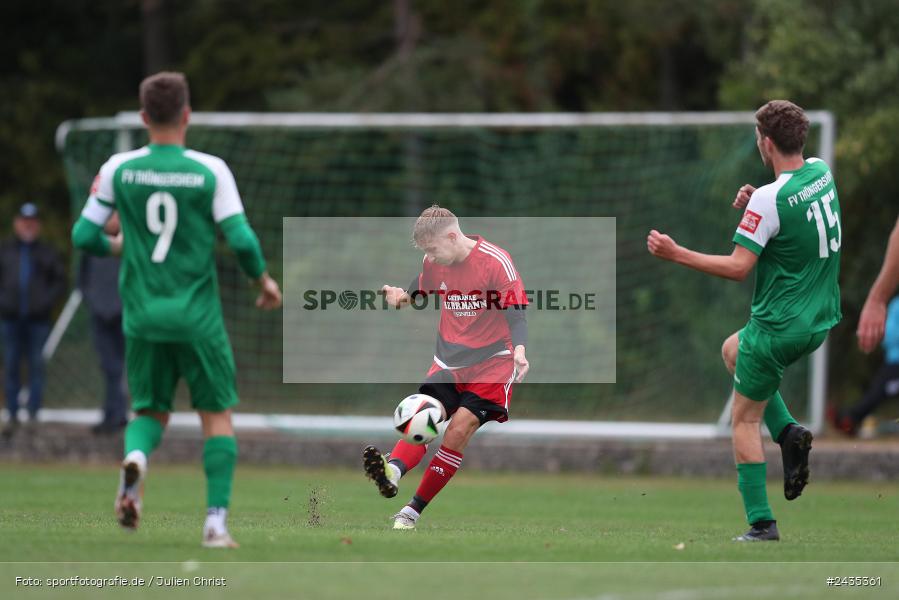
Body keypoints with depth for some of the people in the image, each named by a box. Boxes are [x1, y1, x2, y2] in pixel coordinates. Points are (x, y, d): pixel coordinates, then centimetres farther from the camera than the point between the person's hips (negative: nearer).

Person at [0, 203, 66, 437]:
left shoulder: (47, 253, 7)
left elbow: (60, 281, 7)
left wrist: (47, 301, -6)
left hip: (38, 320, -1)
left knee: (36, 366, -1)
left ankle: (33, 415, 4)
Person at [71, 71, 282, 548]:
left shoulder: (119, 169, -1)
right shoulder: (210, 170, -7)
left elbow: (83, 236, 2)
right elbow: (241, 240, -10)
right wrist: (264, 280, 9)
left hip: (142, 313, 2)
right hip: (197, 314, -2)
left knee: (150, 410, 16)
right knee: (217, 415, 9)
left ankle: (136, 456, -19)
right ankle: (216, 522, 1)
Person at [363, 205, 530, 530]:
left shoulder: (496, 262, -16)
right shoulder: (434, 263, 2)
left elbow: (515, 311, -17)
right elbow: (423, 286, 23)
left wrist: (519, 350, -34)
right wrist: (403, 296, 0)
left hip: (491, 363, -5)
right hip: (449, 360, 5)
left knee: (459, 430, -15)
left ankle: (412, 511, -12)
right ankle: (393, 472, -45)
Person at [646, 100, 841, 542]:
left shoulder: (769, 201, -24)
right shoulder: (821, 173, 0)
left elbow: (738, 267, -22)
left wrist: (676, 254, -16)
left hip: (780, 326, -8)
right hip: (820, 319, 8)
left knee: (744, 420, 8)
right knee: (733, 350, 30)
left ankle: (761, 523, 5)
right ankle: (787, 431, 12)